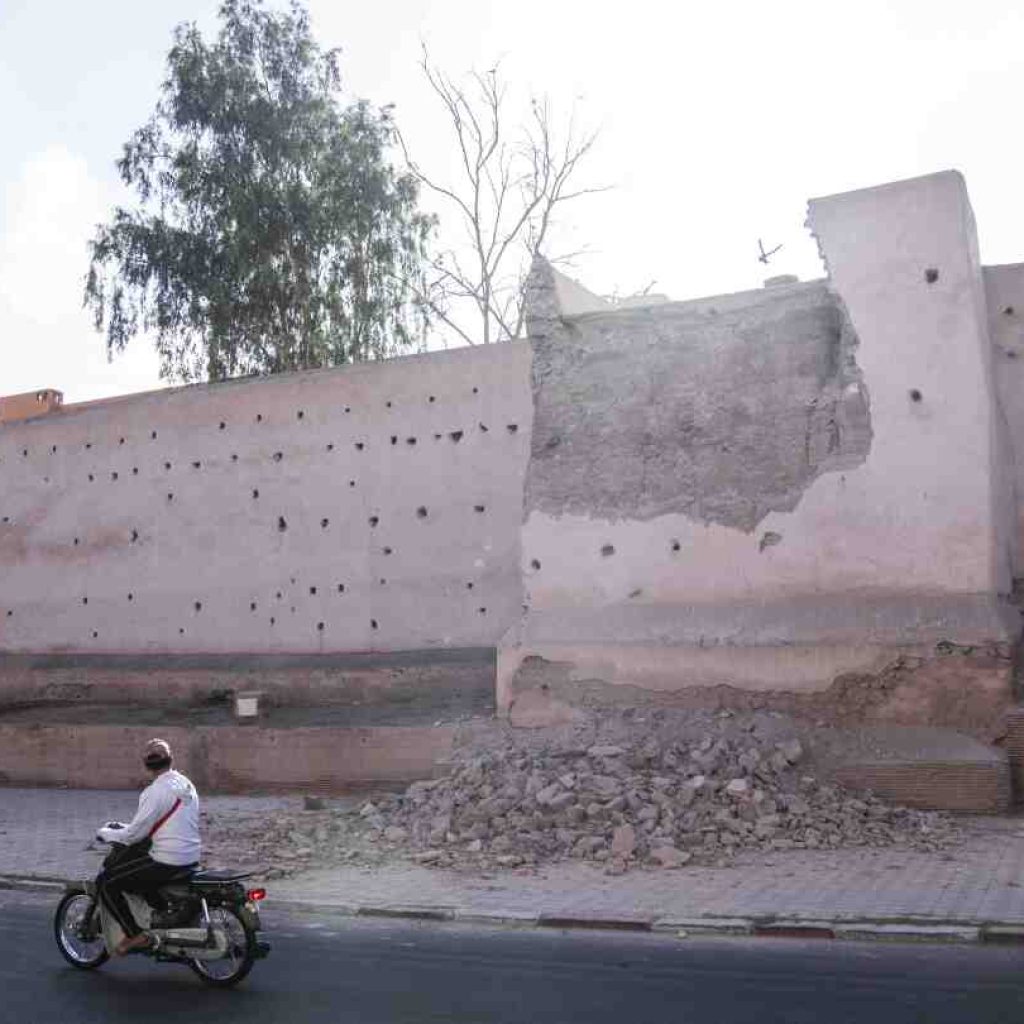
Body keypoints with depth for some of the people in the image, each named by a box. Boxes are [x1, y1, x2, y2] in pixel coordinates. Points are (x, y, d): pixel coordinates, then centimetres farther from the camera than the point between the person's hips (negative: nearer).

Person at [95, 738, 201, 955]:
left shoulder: (155, 791, -16)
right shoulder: (186, 784, 9)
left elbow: (135, 834, -14)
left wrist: (105, 833, 4)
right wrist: (123, 827, 23)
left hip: (168, 862, -9)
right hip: (192, 857, 9)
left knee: (105, 882, 0)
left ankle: (135, 934, -2)